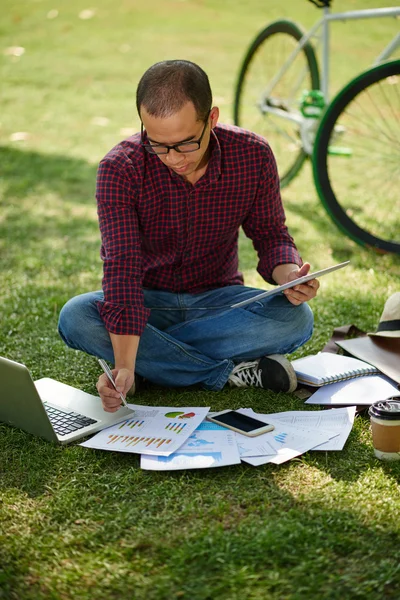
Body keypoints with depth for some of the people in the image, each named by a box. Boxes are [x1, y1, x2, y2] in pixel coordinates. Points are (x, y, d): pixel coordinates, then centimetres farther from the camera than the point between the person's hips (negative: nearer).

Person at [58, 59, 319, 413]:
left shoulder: (253, 155, -14)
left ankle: (154, 357, -18)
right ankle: (230, 371, -25)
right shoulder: (120, 168, -21)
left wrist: (287, 274, -26)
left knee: (296, 319, -28)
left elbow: (271, 234, -2)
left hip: (218, 298, 1)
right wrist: (124, 366, -40)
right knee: (75, 318, -32)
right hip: (148, 300, 0)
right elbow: (122, 266, -29)